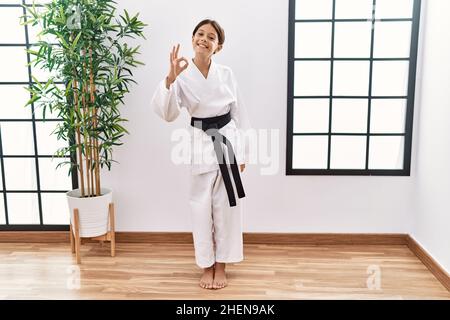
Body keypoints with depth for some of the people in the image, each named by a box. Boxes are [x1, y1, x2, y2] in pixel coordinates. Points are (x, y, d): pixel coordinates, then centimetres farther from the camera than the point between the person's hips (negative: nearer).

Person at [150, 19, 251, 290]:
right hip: (202, 145, -1)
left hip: (229, 143, 1)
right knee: (202, 207, 6)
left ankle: (221, 266, 25)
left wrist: (242, 152, 4)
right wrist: (171, 78, -26)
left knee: (227, 206, 7)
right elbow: (167, 113, -14)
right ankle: (207, 266, 26)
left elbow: (239, 113, 6)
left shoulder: (226, 74, 1)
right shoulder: (183, 76, -3)